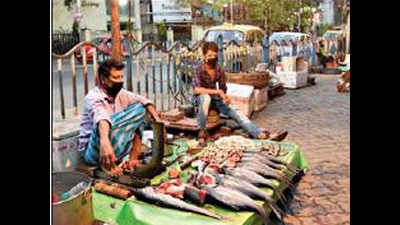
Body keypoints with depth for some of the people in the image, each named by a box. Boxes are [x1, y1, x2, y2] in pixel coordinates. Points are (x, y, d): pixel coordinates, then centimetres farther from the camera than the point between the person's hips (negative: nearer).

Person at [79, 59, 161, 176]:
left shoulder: (120, 93, 2)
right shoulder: (93, 97, -21)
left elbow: (143, 101, 6)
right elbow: (100, 116, -43)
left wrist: (158, 120, -11)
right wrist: (104, 141, -63)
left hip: (116, 146, 8)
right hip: (92, 152, -8)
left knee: (139, 109, -3)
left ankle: (133, 159, -8)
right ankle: (107, 164, -19)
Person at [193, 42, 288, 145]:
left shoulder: (219, 70, -3)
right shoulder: (198, 68, -17)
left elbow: (223, 89, 7)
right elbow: (197, 89, -29)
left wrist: (224, 97, -17)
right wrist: (217, 91, -33)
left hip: (215, 99, 4)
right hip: (200, 98, -4)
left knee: (236, 114, -14)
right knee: (206, 97, -41)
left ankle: (261, 134, -23)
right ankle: (202, 131, -28)